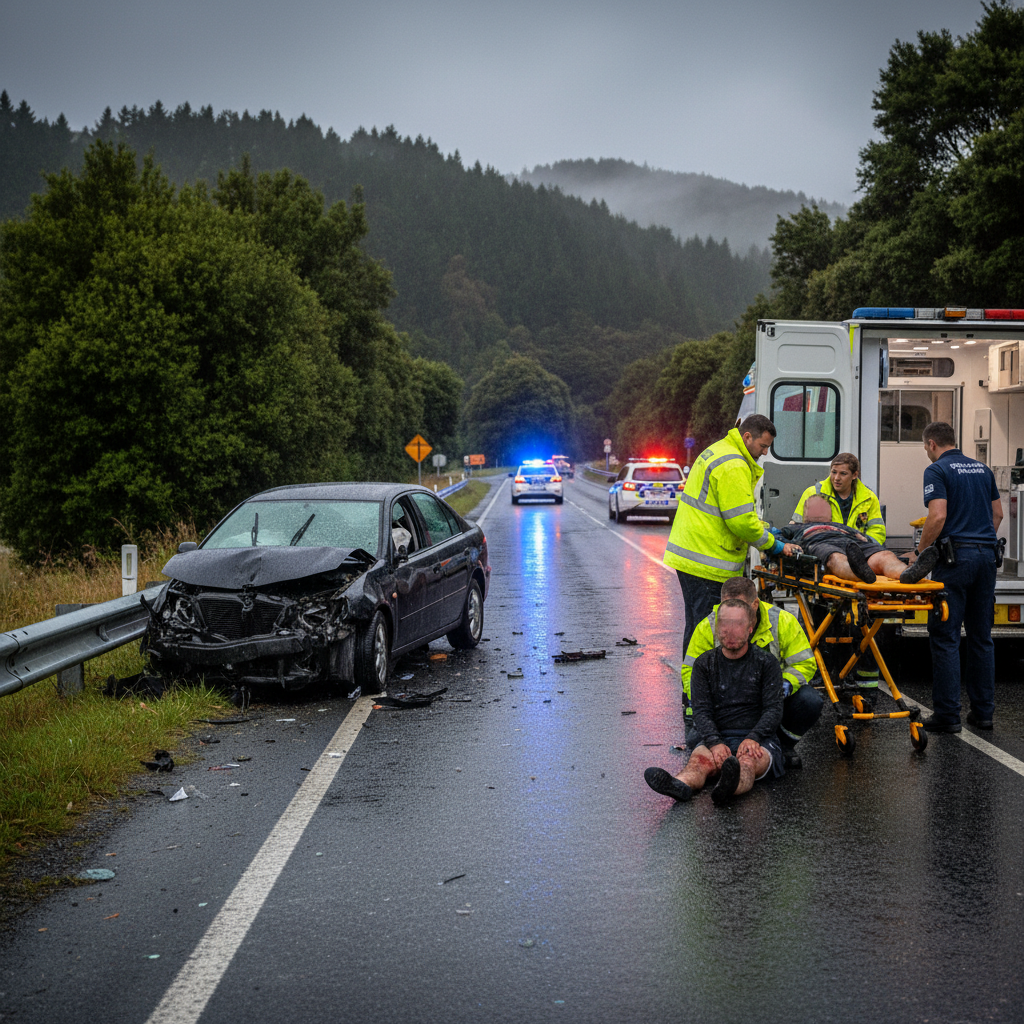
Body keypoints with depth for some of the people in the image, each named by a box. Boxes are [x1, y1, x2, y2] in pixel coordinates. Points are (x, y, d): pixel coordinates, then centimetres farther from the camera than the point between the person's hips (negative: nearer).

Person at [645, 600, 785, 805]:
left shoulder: (766, 663, 8)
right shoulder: (704, 664, 12)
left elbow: (774, 710, 0)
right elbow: (701, 711, 2)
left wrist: (753, 738, -21)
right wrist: (715, 743, -19)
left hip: (758, 739, -1)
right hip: (716, 736, 2)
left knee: (748, 760, -37)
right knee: (700, 759, -33)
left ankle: (732, 787, -72)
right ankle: (681, 786, -67)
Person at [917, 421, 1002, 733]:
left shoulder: (937, 470, -6)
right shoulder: (982, 469, 16)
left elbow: (938, 516, -17)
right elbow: (997, 513, 18)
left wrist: (920, 552, -7)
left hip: (955, 557, -7)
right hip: (987, 556, 7)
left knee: (945, 636, -3)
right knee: (981, 636, 11)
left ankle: (947, 714, -5)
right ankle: (983, 711, 14)